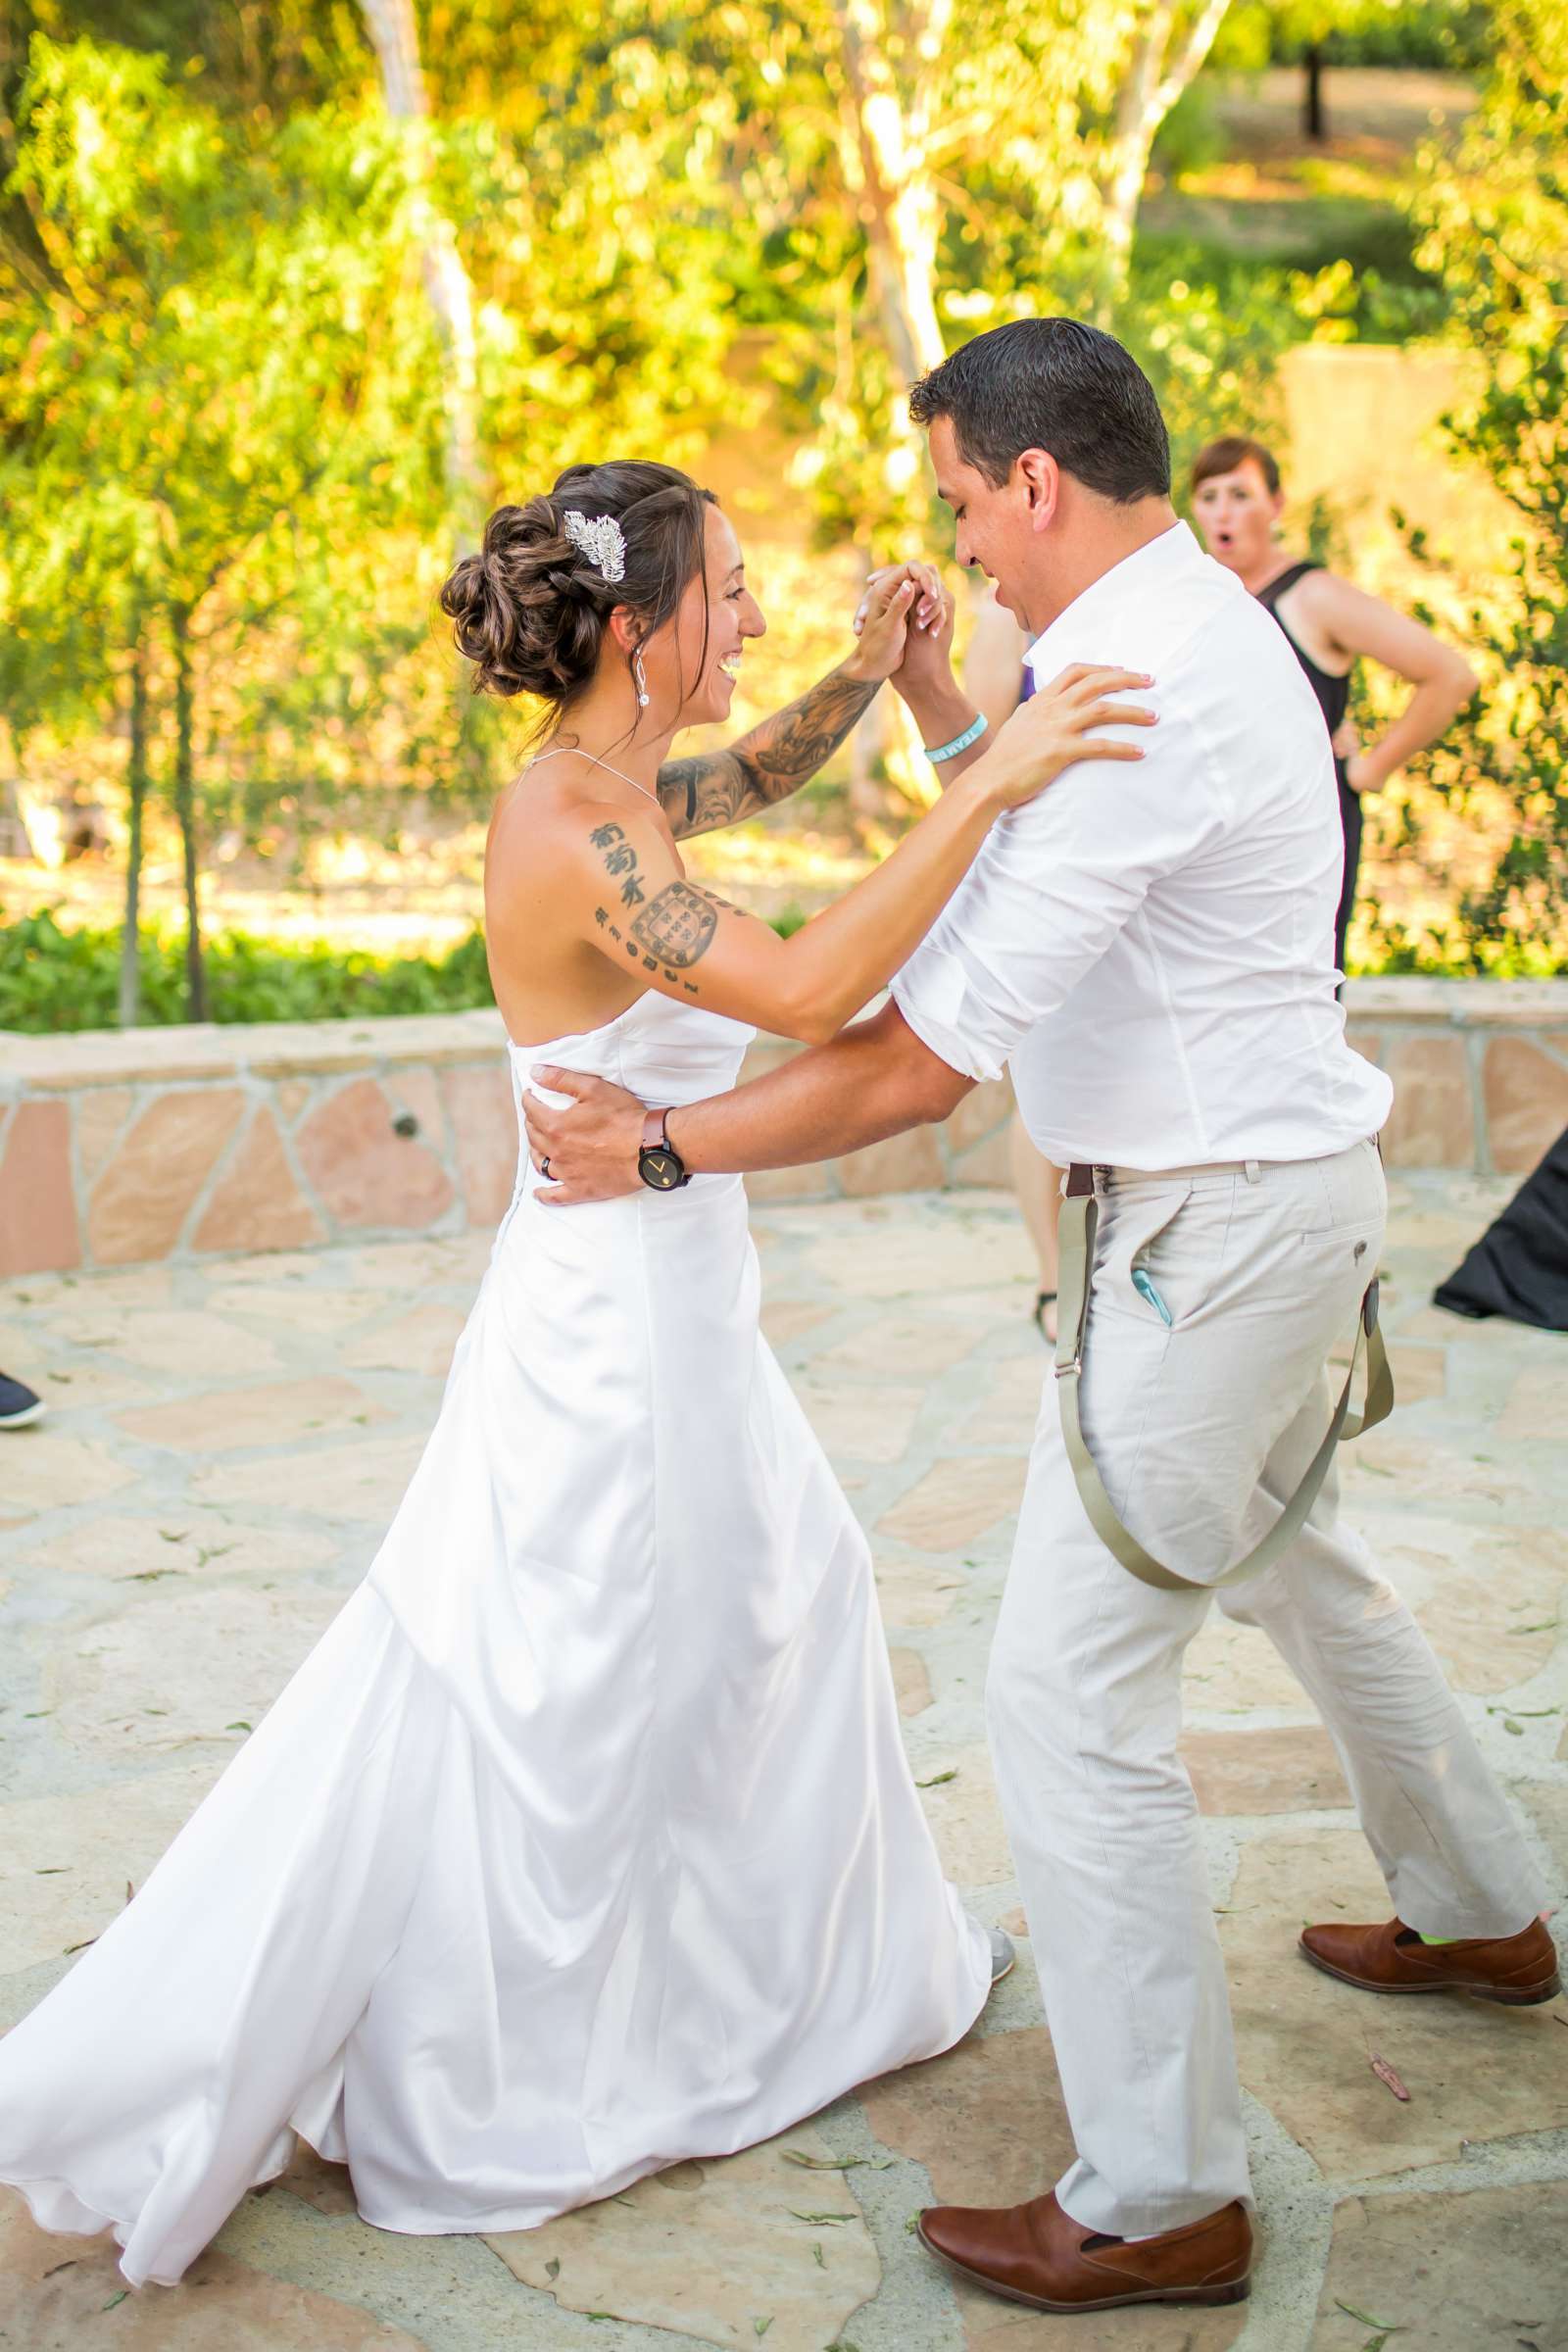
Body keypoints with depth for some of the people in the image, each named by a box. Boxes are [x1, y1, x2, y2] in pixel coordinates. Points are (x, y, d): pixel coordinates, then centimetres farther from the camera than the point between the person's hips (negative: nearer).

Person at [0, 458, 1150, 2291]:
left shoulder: (609, 791, 3)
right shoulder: (569, 834, -25)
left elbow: (756, 776, 23)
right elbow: (807, 988, -36)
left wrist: (868, 673, 5)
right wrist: (987, 787, -37)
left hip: (667, 1304, 10)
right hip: (608, 1328, -10)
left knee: (786, 1599, 23)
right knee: (540, 1711, 4)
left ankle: (817, 1962, 42)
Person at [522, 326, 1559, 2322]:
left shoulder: (1136, 689, -24)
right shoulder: (1192, 622, 8)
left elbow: (931, 1055, -27)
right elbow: (1049, 855, 22)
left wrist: (665, 1149, -17)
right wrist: (935, 702, 12)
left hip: (1210, 1226, -11)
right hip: (1282, 1185, 11)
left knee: (1071, 1691, -5)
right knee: (1290, 1557, 30)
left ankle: (1159, 2203, 6)